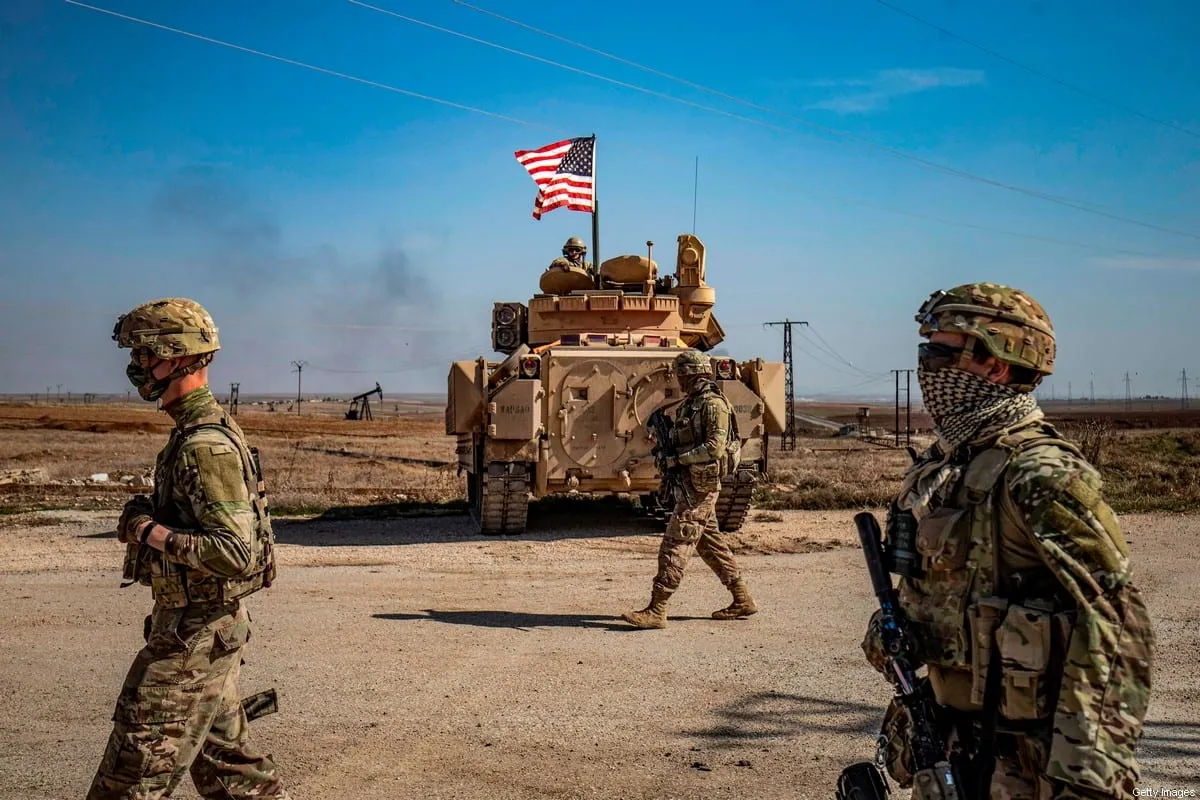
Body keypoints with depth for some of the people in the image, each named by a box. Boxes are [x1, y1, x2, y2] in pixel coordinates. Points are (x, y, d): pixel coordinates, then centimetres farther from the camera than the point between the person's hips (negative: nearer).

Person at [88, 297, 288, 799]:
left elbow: (234, 553, -28)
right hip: (208, 628, 10)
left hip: (195, 633, -10)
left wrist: (150, 532, -20)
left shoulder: (205, 444, -21)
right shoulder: (196, 431, 11)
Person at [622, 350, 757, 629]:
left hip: (700, 485, -10)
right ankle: (742, 600, 24)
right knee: (712, 545, 15)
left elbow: (715, 446, -21)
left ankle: (656, 610, -9)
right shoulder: (690, 403, 16)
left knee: (674, 546, -10)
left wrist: (679, 459, -18)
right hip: (689, 483, 10)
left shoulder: (713, 404, -13)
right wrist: (671, 456, 6)